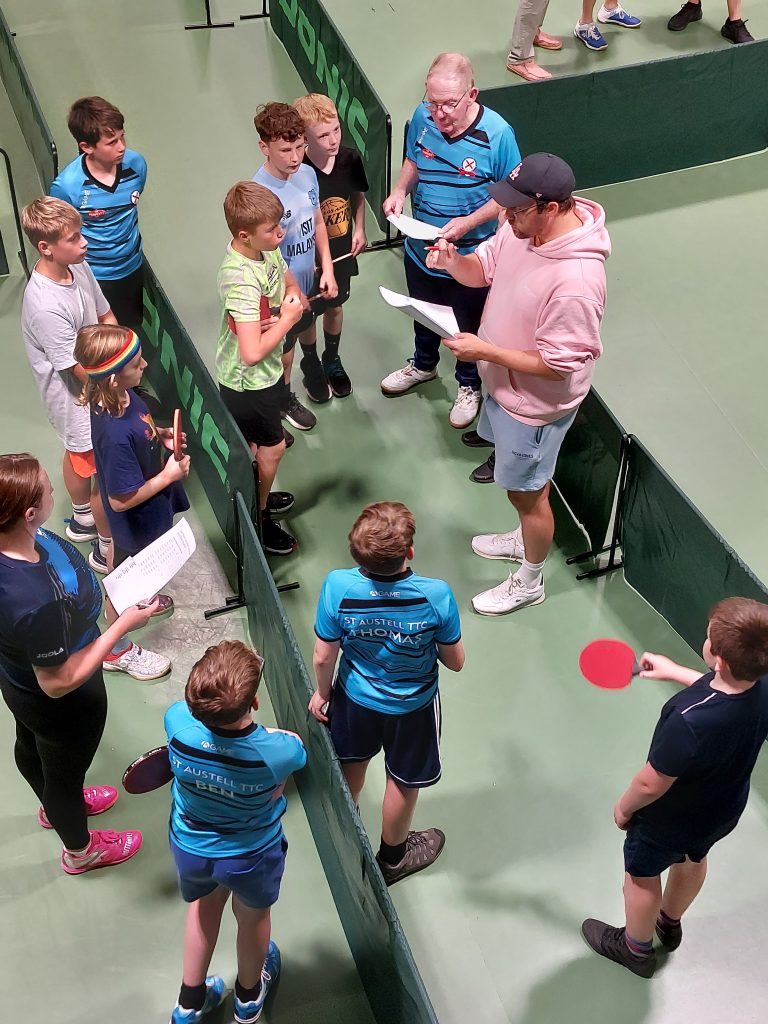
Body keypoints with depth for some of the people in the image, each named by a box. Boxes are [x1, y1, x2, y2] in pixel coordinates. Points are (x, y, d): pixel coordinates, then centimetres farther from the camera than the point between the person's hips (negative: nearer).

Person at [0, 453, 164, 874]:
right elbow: (58, 683, -32)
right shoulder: (39, 602, -48)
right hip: (62, 707, -7)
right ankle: (80, 851, 56)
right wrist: (122, 626, -28)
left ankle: (55, 806, 68)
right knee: (66, 771, 23)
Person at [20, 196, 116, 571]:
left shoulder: (77, 266, -11)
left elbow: (106, 317, 4)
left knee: (78, 454, 30)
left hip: (101, 384, 8)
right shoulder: (45, 306, -36)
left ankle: (83, 519, 53)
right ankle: (108, 549, 29)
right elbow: (84, 371, -29)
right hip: (78, 400, -8)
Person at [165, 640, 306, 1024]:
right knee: (253, 919, 30)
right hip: (251, 855, -1)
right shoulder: (284, 750, -38)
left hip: (189, 847, 2)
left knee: (205, 905, 34)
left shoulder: (178, 721, -32)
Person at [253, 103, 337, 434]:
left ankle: (312, 367, 63)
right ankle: (285, 398, 44)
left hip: (309, 277, 7)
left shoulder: (307, 174, -12)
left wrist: (327, 269, -1)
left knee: (307, 324, 34)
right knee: (284, 348, 17)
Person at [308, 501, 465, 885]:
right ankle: (392, 856, 49)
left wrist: (322, 693, 4)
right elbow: (455, 662, -17)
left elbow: (323, 657, -16)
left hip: (355, 697, 2)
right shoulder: (436, 596, -33)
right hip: (413, 707, -1)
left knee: (351, 764, 31)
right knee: (403, 782, 25)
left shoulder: (338, 586, -30)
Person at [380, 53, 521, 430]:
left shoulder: (496, 134, -28)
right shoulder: (423, 117, -15)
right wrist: (400, 190, -15)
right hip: (420, 247, 4)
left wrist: (468, 223, -28)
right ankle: (423, 364, 59)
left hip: (470, 257, -4)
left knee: (468, 326, 20)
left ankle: (469, 385, 47)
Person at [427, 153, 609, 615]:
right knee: (521, 480, 30)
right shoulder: (525, 227, -12)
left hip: (535, 402, -8)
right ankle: (527, 538, 58)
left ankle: (530, 581, 39)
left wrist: (484, 351, -29)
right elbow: (482, 270, 3)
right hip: (503, 383, 8)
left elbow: (555, 365, -30)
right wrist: (452, 260, -19)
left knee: (527, 490, 14)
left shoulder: (576, 281, -38)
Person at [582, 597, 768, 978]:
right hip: (724, 808, 6)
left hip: (670, 821, -6)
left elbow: (651, 784, -31)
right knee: (694, 860, 35)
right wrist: (675, 671, 5)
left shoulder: (689, 721, -47)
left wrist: (624, 807, -10)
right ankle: (670, 925, 63)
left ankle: (636, 948, 51)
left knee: (642, 877, 24)